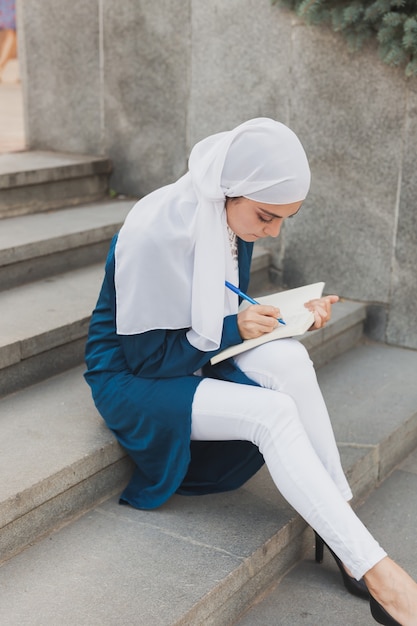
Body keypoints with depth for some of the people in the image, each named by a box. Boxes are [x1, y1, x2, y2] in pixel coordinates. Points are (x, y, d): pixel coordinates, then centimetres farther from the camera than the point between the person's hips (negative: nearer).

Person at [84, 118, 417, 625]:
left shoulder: (232, 219, -3)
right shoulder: (154, 232, -26)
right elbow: (146, 357, -20)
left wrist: (289, 314, -8)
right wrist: (235, 328, -24)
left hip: (198, 355, 7)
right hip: (133, 380, -6)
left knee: (289, 359, -25)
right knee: (274, 413, -29)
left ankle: (340, 539, -19)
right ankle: (375, 571, -22)